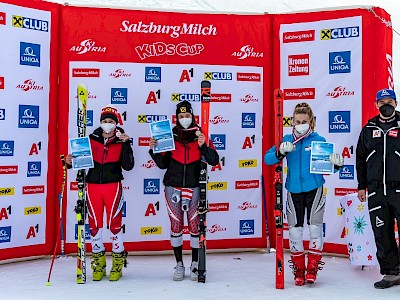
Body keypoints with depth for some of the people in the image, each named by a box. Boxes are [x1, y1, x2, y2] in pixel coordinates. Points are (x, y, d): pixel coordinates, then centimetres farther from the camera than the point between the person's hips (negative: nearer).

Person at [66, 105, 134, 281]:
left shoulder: (121, 141, 1)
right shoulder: (91, 139, 6)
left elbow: (128, 166, -9)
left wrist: (126, 144, -15)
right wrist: (71, 161, -8)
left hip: (113, 186, -2)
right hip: (93, 185, 2)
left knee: (114, 223, -1)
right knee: (94, 224, 6)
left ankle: (118, 262, 14)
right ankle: (99, 261, 22)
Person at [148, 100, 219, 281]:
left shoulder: (200, 135, 1)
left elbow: (214, 161, -7)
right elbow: (163, 164, 8)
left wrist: (203, 146, -22)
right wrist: (154, 150, -7)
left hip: (193, 186, -1)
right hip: (173, 186, 1)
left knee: (195, 225, 2)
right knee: (176, 226, 5)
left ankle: (195, 264, 14)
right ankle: (179, 264, 16)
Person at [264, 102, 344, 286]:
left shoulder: (319, 140, -2)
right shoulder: (287, 140, 3)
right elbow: (267, 159, -6)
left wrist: (337, 164, -21)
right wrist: (280, 152, -25)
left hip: (314, 189, -2)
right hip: (294, 190, 2)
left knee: (315, 227, -2)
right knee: (294, 229, 4)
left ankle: (313, 267, 15)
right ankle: (298, 269, 19)